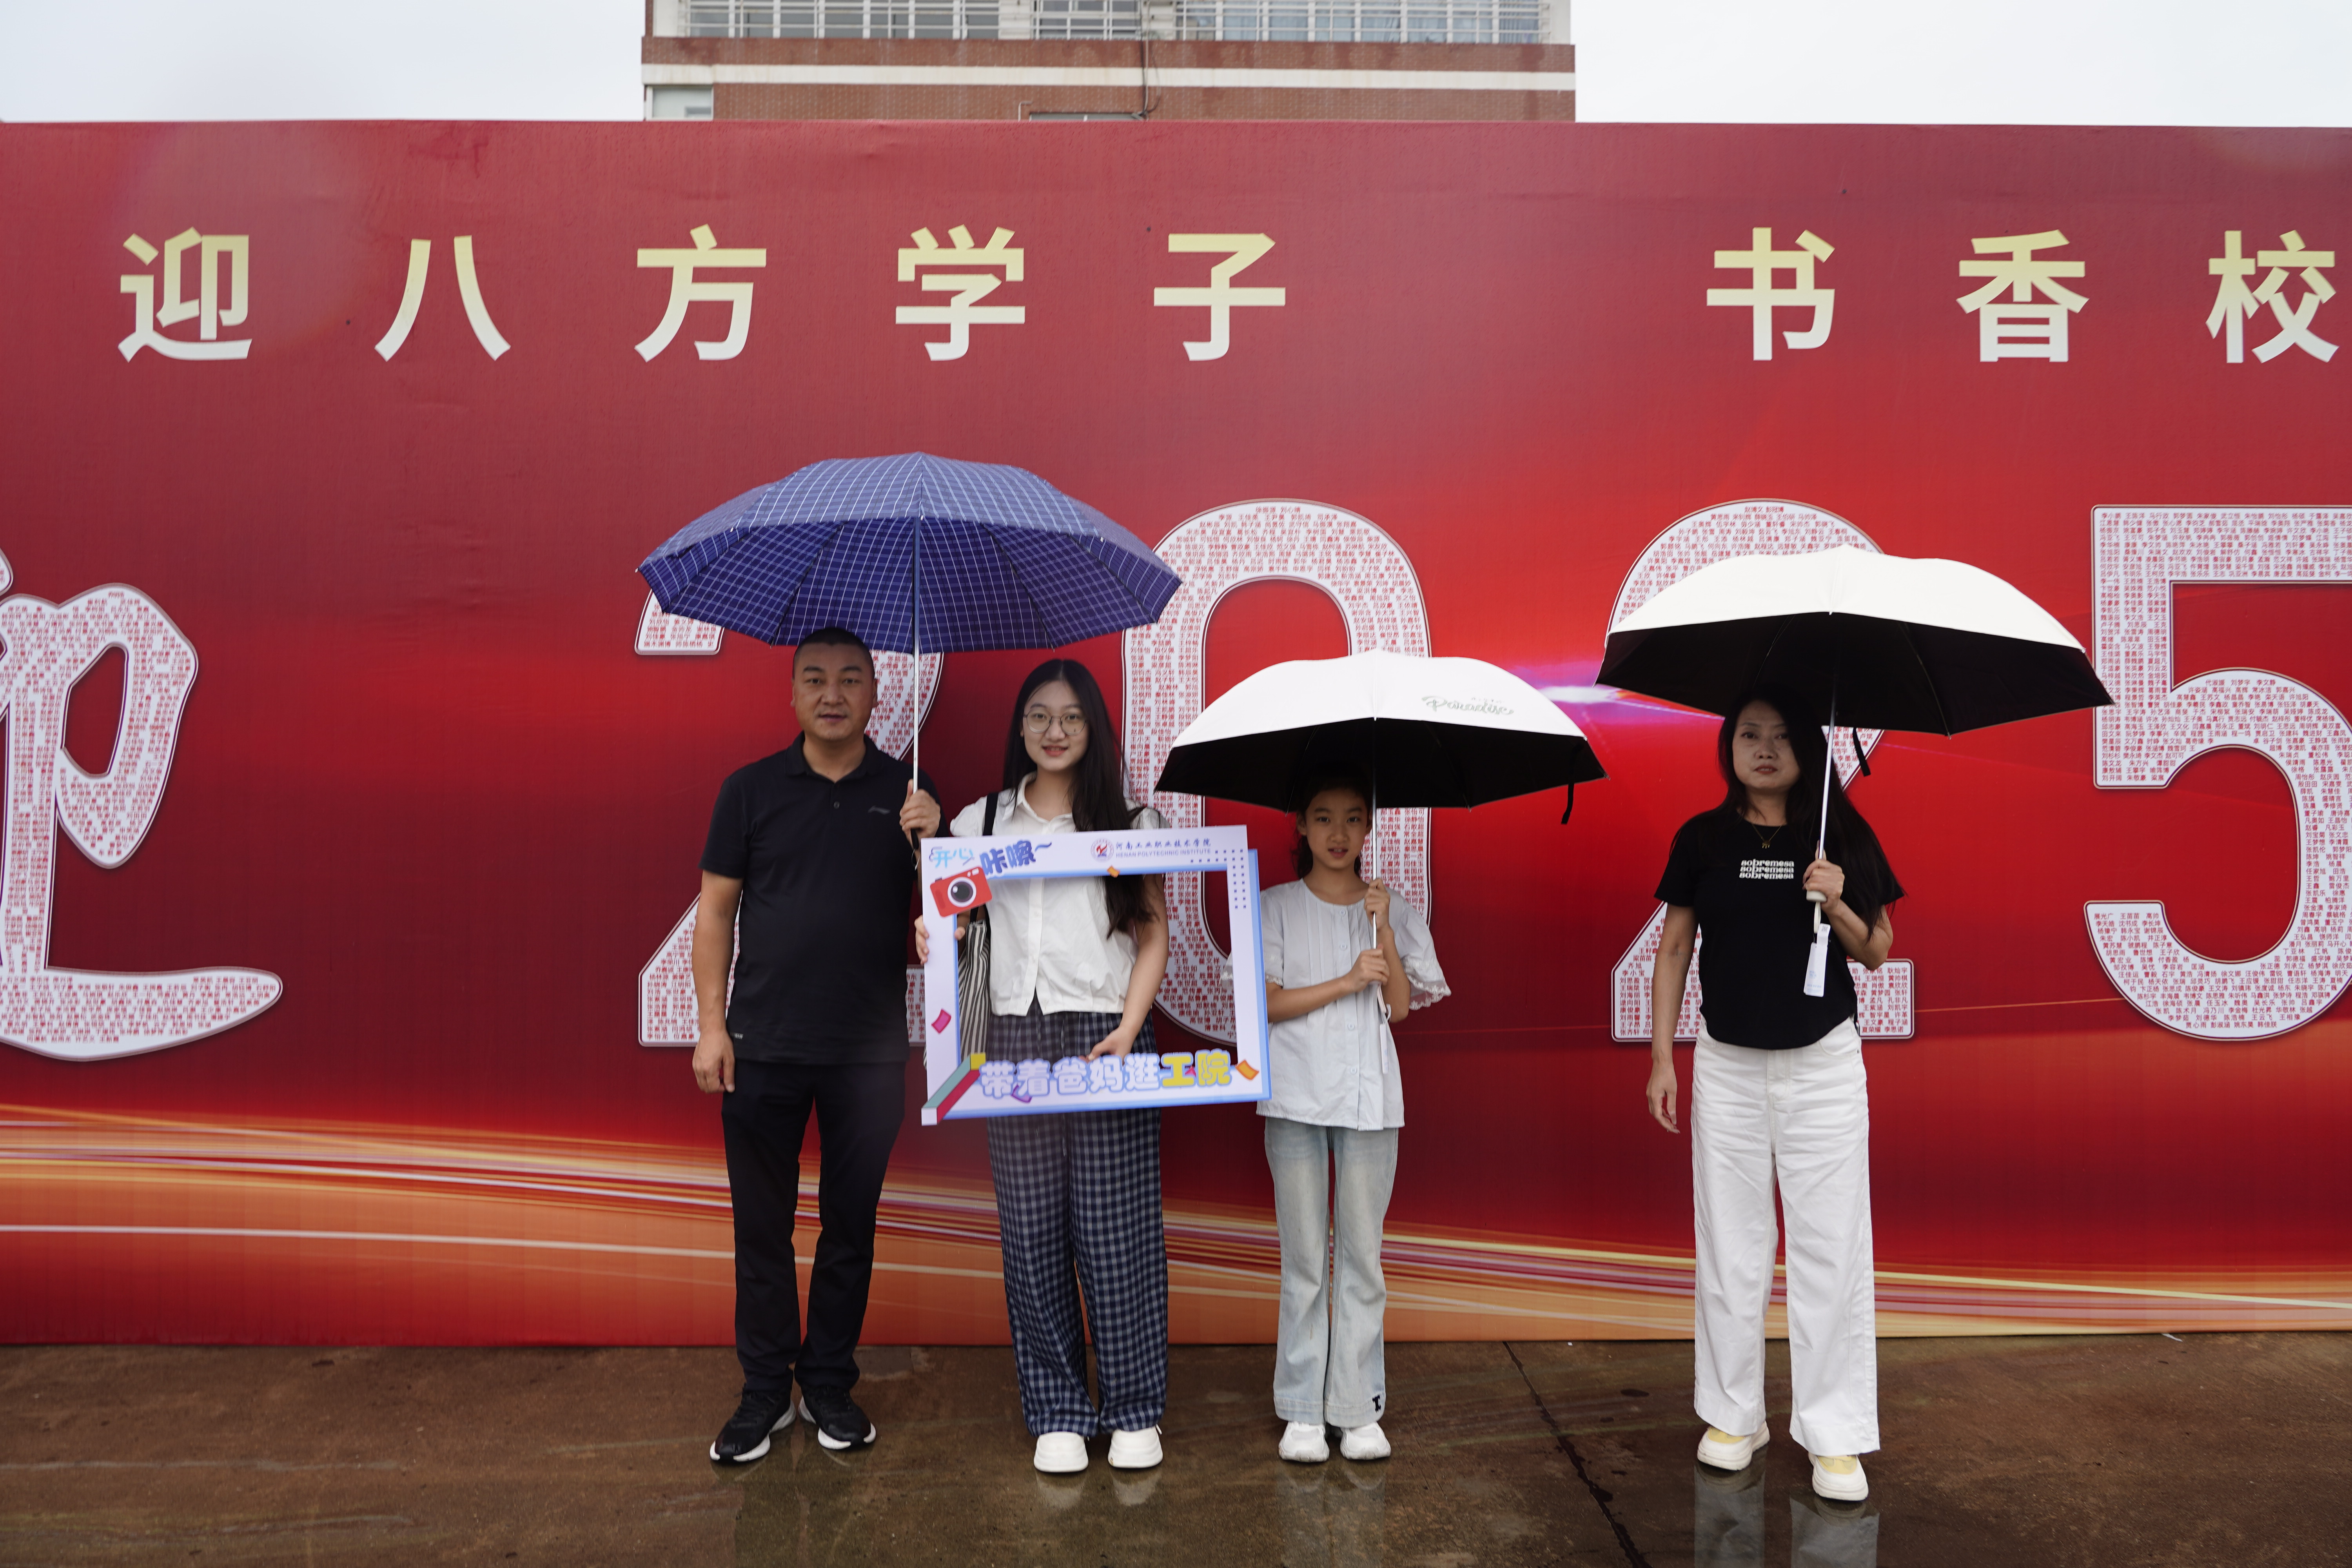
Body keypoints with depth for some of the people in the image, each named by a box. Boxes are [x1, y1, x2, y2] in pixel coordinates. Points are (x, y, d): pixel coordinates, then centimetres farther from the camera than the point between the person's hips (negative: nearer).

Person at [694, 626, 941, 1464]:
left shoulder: (907, 794, 3)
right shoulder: (751, 789, 3)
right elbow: (716, 911, 5)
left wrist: (930, 844, -16)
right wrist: (712, 1026, -1)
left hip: (869, 1050, 0)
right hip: (763, 1046, 0)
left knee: (851, 1227, 11)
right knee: (761, 1227, 8)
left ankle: (830, 1386, 26)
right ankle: (765, 1389, 23)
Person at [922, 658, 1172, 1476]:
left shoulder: (1132, 821, 8)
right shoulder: (982, 821, 12)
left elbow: (1154, 931, 5)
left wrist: (1129, 1028, -7)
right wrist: (932, 940, -10)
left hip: (1108, 1034, -1)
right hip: (1017, 1038, 2)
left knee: (1116, 1225, 0)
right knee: (1033, 1229, 4)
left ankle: (1135, 1409, 15)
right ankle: (1058, 1412, 17)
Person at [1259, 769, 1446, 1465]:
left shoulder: (1393, 910, 8)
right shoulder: (1278, 908, 3)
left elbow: (1401, 1003, -1)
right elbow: (1267, 1003, -5)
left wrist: (1384, 932, -12)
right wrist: (1348, 981, -13)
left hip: (1370, 1099, 1)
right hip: (1296, 1097, -1)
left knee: (1363, 1254, 4)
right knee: (1304, 1258, 3)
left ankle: (1360, 1408, 14)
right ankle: (1302, 1411, 12)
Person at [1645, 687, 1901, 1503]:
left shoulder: (1843, 836, -2)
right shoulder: (1703, 839, -1)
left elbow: (1877, 952, 3)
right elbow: (1675, 948, 4)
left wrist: (1837, 907, -18)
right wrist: (1661, 1056, 1)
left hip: (1823, 1062, -1)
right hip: (1727, 1063, 1)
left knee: (1831, 1247, 2)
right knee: (1730, 1244, 9)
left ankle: (1835, 1435, 14)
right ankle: (1733, 1416, 24)